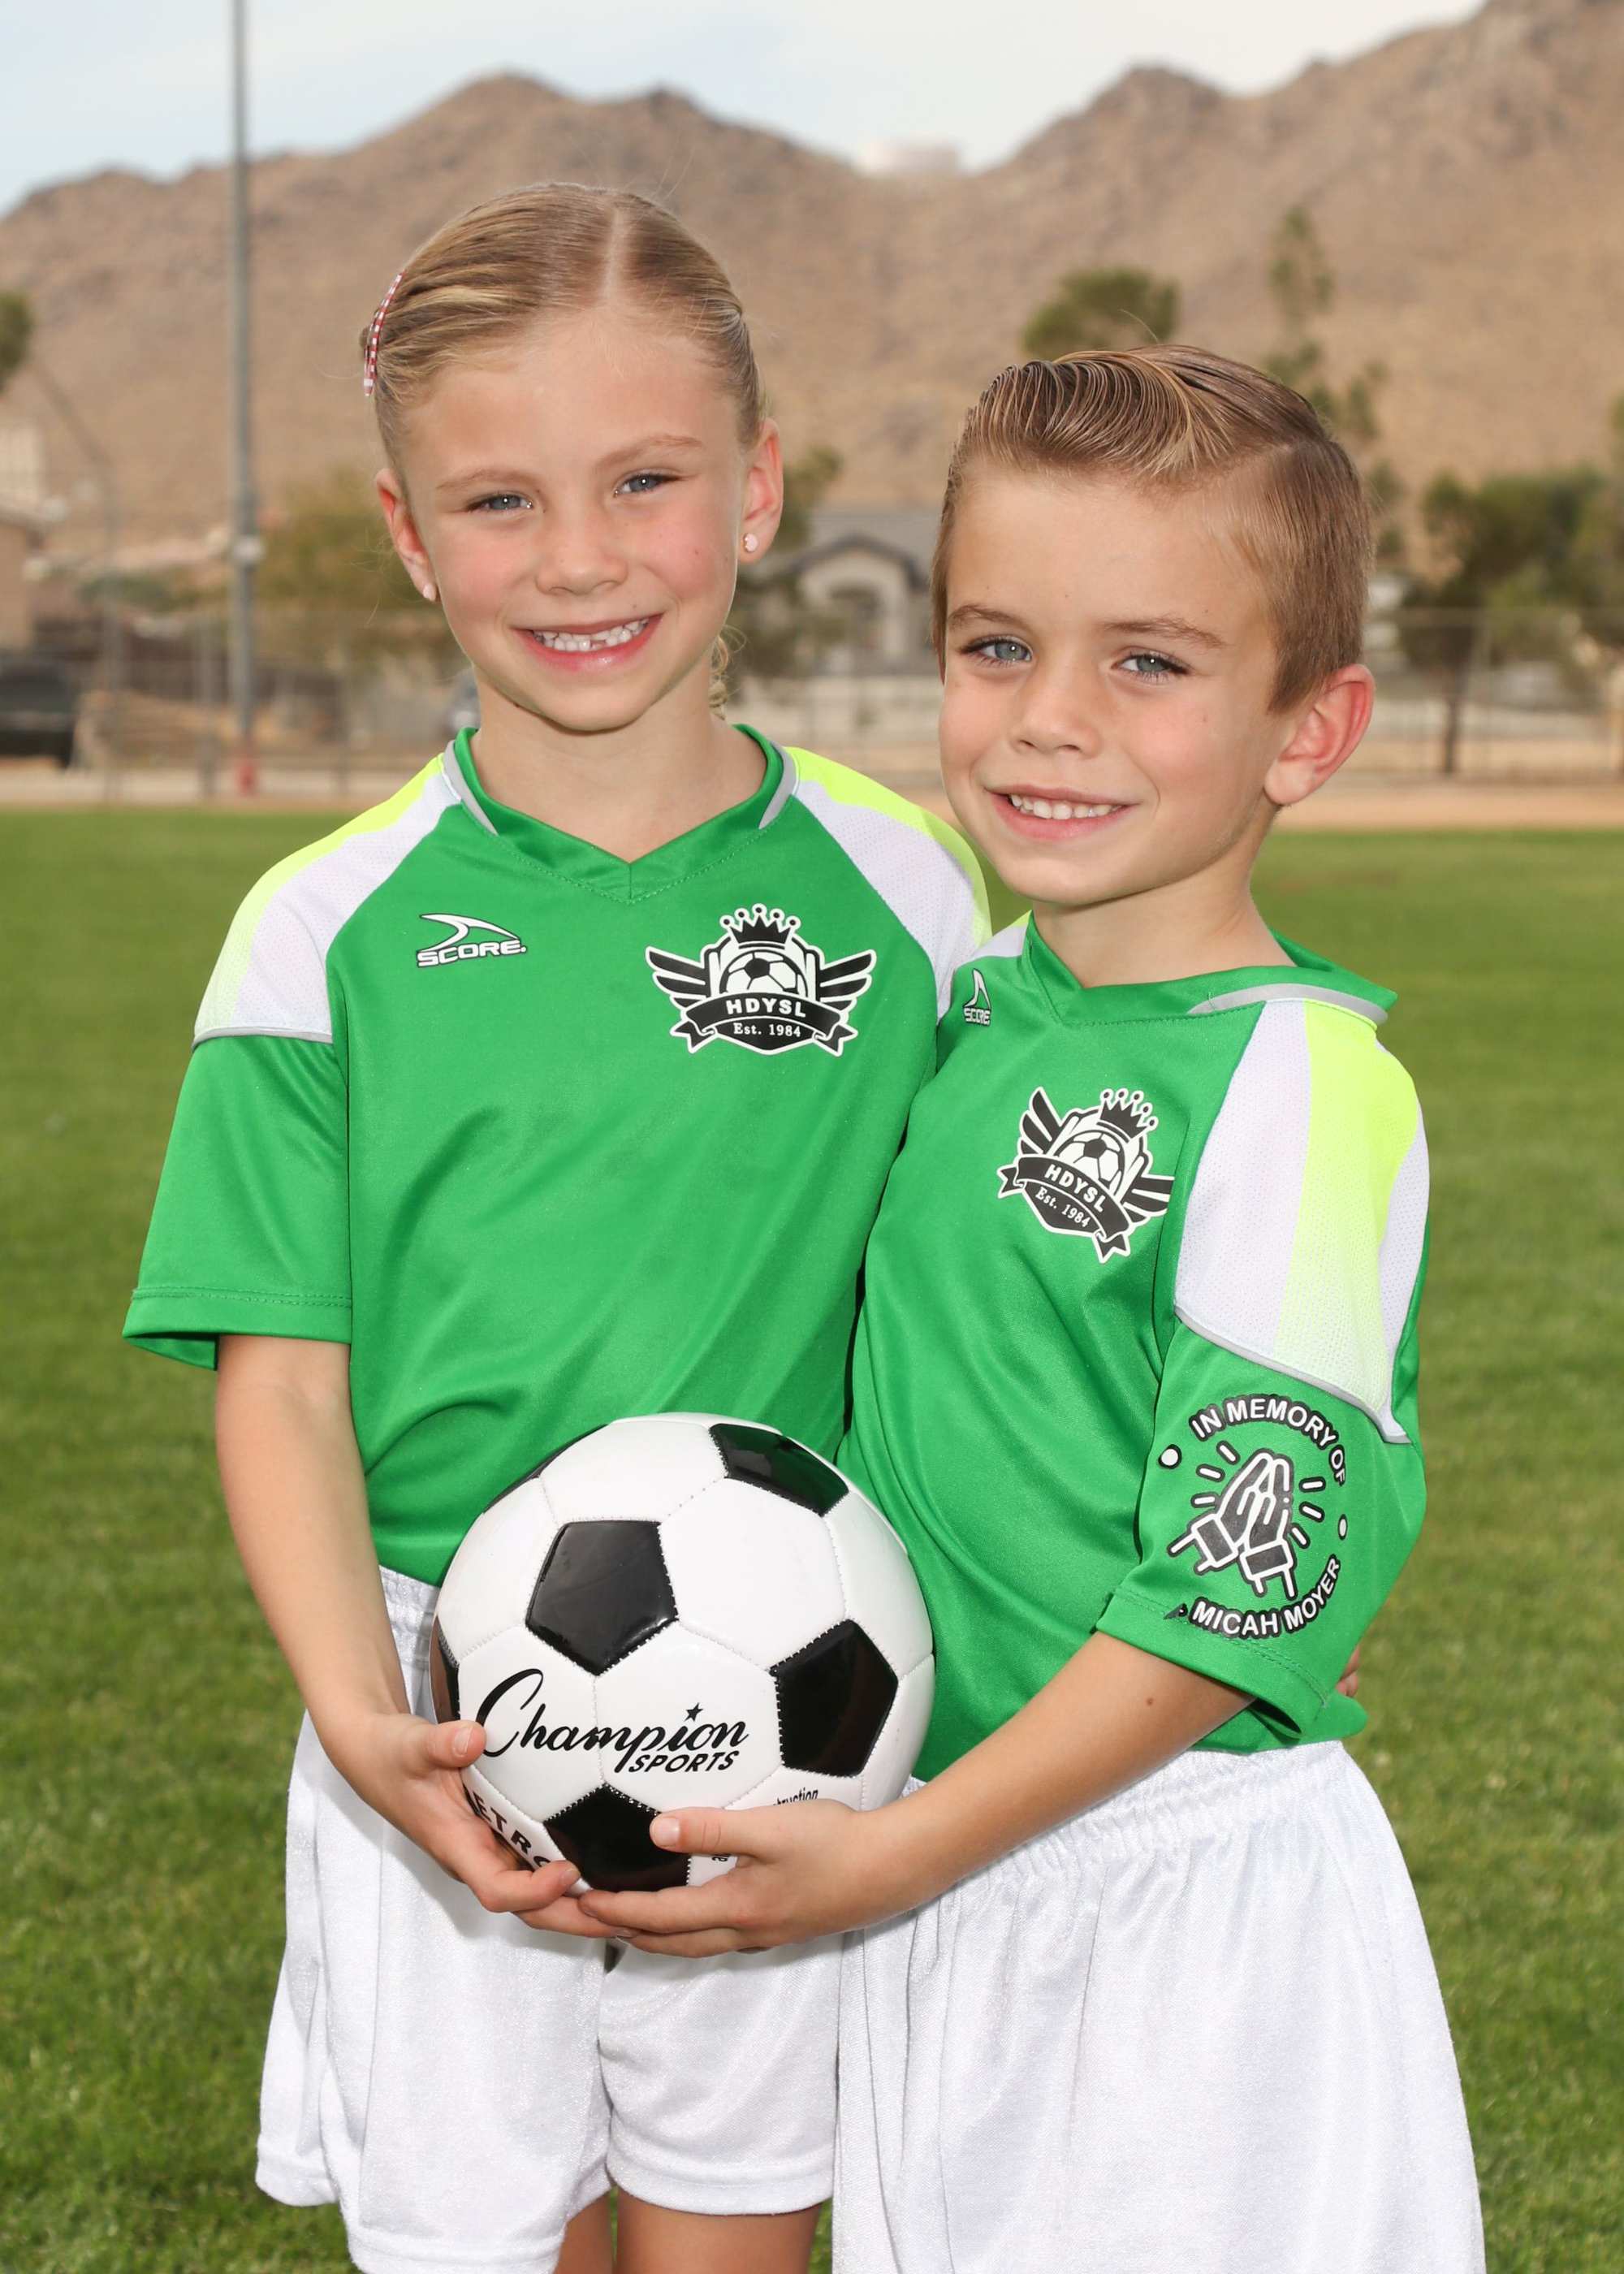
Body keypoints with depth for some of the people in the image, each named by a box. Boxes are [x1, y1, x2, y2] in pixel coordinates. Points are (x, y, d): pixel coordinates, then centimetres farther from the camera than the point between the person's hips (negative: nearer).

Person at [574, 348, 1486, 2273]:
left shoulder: (1304, 1081, -17)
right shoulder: (954, 1016, 5)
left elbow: (1239, 1593, -19)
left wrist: (882, 1857, -17)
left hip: (1187, 1892, -6)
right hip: (931, 1865, 6)